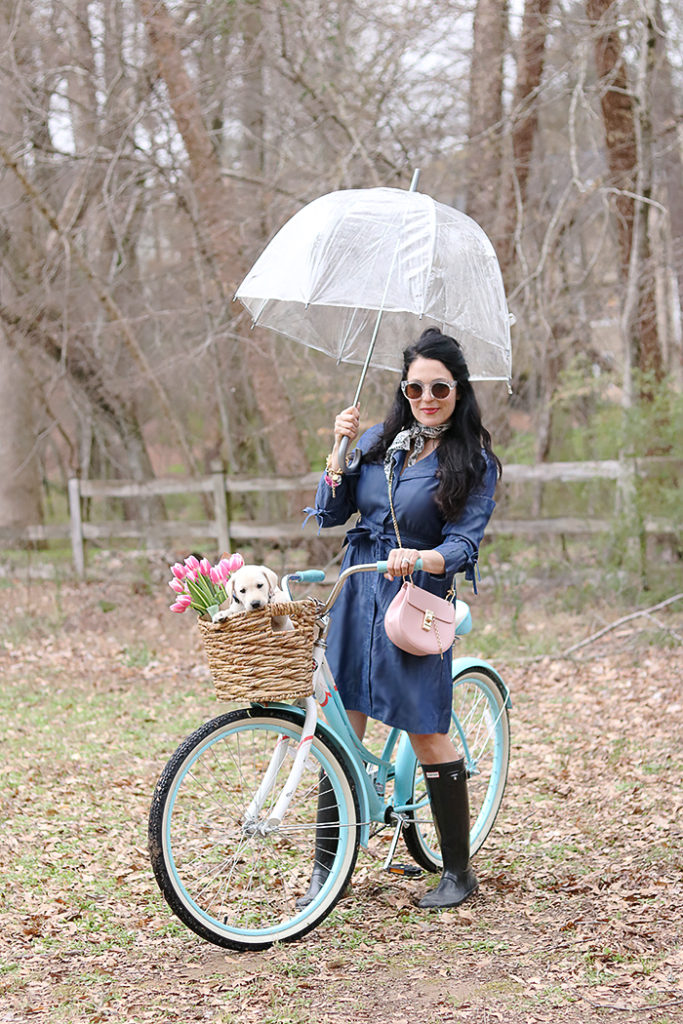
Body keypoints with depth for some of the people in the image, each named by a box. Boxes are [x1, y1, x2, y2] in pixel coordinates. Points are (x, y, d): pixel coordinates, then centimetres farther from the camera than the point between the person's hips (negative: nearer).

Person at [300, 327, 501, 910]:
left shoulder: (474, 463, -3)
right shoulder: (380, 441, 9)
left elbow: (463, 546, -12)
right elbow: (331, 513, 8)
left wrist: (416, 559, -32)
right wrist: (339, 451, -5)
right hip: (355, 597, 4)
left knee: (426, 733, -2)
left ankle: (459, 872, 11)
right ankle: (327, 865, 14)